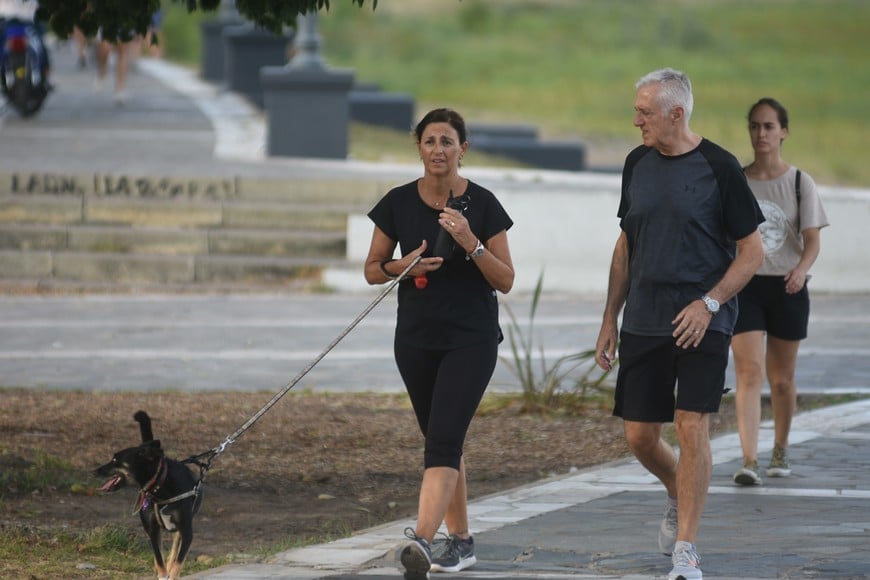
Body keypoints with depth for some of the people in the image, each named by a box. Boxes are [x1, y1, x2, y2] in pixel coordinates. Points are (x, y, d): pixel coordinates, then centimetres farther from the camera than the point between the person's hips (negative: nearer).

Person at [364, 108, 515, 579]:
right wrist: (404, 265, -12)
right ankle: (460, 540, 24)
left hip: (471, 339, -4)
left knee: (443, 439, -17)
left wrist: (470, 243, -20)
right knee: (441, 440, 12)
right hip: (416, 338, 4)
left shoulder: (482, 204, -5)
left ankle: (421, 540, -30)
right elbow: (372, 269, 8)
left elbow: (505, 280, -5)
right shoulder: (399, 203, 2)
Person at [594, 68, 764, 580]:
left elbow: (753, 252, -5)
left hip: (701, 324, -5)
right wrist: (610, 319, 14)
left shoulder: (719, 168, -7)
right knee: (639, 436, 5)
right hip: (643, 323, 5)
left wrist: (708, 303, -16)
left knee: (692, 427, -12)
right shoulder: (638, 164, 8)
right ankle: (680, 499, 36)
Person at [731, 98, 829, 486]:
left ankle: (780, 452, 31)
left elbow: (812, 240, -8)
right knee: (749, 372, -15)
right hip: (745, 284, 0)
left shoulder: (800, 184, -1)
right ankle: (749, 461, -23)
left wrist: (801, 268, -27)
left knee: (782, 378, 11)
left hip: (786, 289, 0)